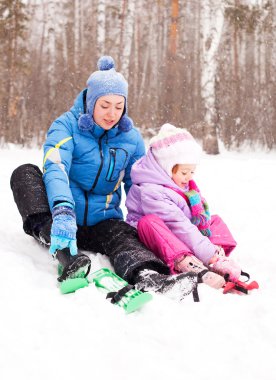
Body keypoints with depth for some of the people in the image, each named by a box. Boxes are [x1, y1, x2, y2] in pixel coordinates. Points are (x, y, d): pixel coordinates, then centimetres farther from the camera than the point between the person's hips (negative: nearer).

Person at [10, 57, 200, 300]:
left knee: (125, 236, -32)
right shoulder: (66, 126, -9)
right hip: (64, 217, -2)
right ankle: (62, 250, -48)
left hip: (100, 222, 2)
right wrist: (63, 213, -47)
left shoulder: (131, 138, 3)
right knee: (25, 173, -27)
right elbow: (55, 170, -27)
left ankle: (147, 276, -65)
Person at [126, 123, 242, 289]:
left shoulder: (186, 186, 8)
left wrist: (212, 247, -11)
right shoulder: (151, 192, -22)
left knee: (215, 220, 6)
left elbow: (202, 216, 6)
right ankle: (184, 261, -55)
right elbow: (178, 225, -29)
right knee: (149, 221, -34)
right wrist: (206, 252, -31)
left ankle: (218, 259, -25)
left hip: (183, 240, 9)